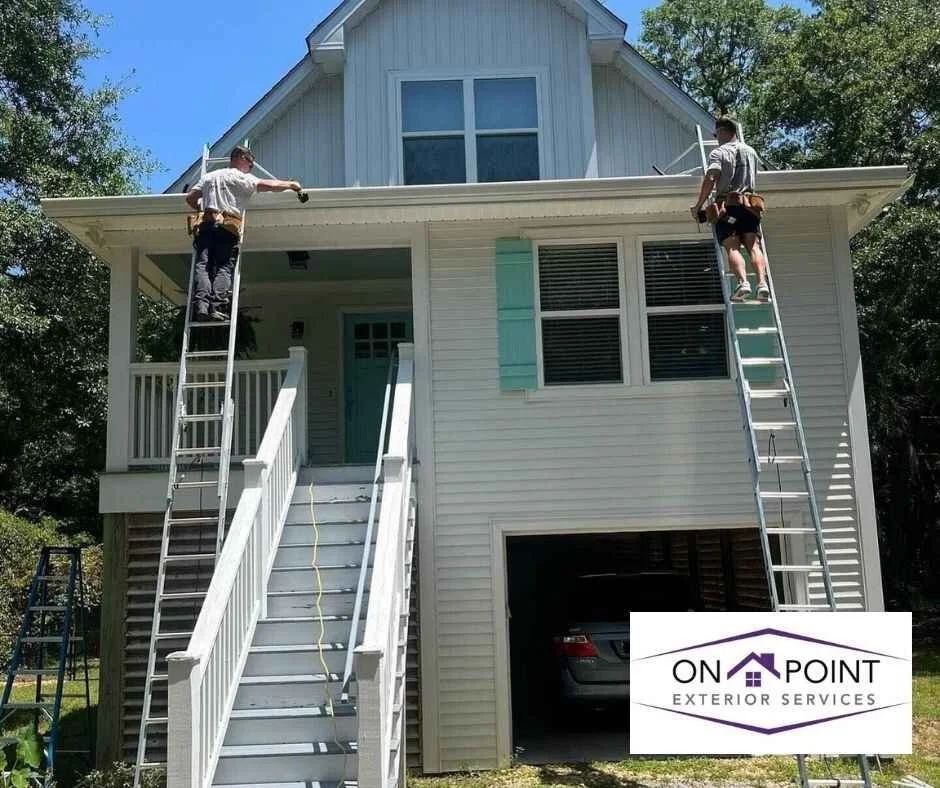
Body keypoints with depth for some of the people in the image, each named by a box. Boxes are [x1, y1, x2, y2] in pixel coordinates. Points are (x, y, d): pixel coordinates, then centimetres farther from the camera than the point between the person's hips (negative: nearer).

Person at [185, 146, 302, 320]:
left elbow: (190, 198, 23)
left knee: (202, 265, -5)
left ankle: (201, 302, -25)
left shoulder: (209, 176, 24)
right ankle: (217, 305, -23)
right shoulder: (241, 178, 8)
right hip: (228, 227, -4)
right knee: (224, 268, -6)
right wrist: (291, 184, 10)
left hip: (206, 223, 4)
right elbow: (268, 185, -2)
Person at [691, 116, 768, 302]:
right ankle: (762, 283, -18)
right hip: (749, 204, 4)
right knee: (753, 245, -1)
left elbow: (710, 179, -14)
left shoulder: (718, 153, -1)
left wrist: (699, 205, -9)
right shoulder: (751, 151, 20)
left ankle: (742, 282, -29)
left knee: (732, 246, -9)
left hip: (727, 205, -4)